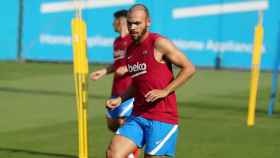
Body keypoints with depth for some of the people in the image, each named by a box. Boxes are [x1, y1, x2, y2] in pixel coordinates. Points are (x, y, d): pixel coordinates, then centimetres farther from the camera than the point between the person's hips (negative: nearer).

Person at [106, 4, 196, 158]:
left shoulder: (159, 43, -8)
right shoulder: (130, 50, 14)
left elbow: (189, 68, -10)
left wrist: (165, 91, -16)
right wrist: (120, 99, 9)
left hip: (162, 117, -7)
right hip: (138, 115, 7)